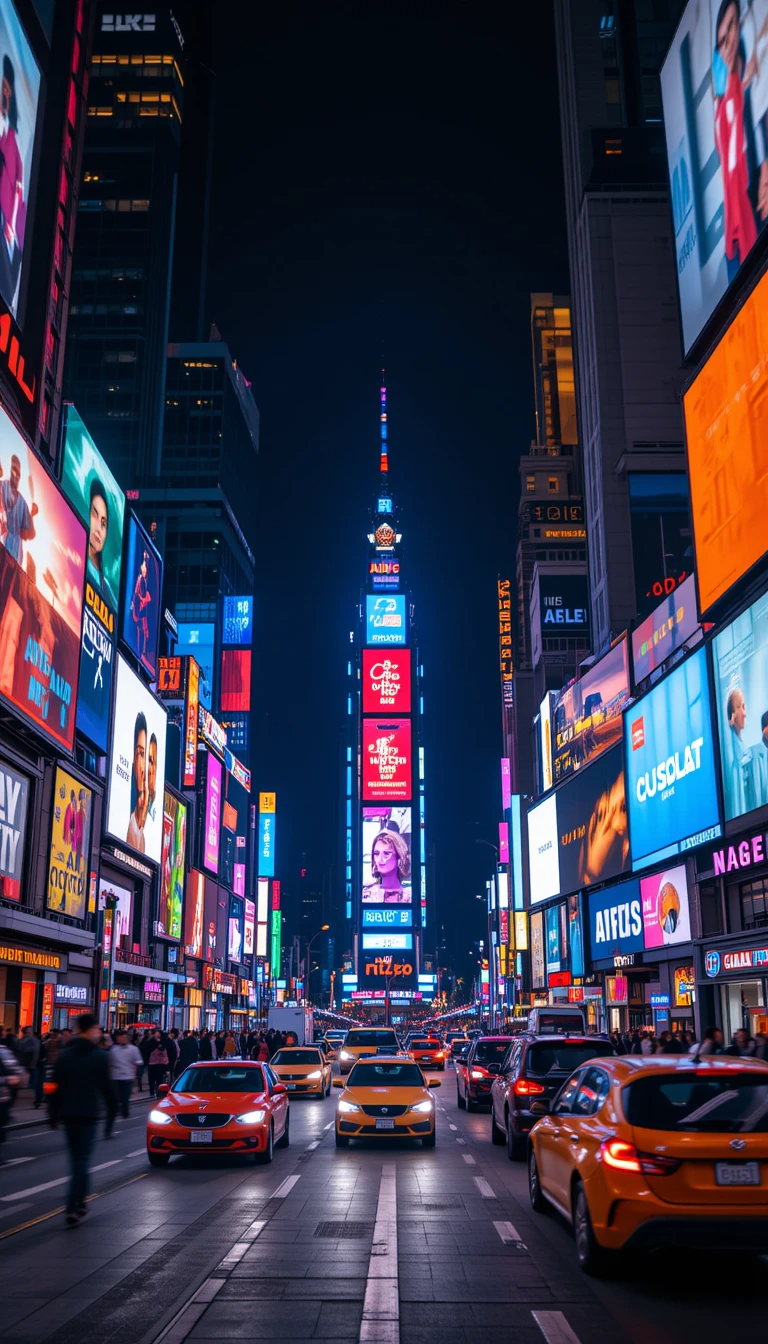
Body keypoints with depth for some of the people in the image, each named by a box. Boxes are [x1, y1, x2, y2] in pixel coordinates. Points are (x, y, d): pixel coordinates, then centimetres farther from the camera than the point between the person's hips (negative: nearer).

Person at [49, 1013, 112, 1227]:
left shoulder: (65, 1054, 3)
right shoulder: (100, 1056, -8)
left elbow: (56, 1087, 3)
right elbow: (105, 1087, -6)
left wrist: (54, 1114, 9)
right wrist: (111, 1107, 9)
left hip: (68, 1113, 4)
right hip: (89, 1113, -4)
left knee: (76, 1157, 18)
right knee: (82, 1158, -2)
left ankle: (79, 1201, 24)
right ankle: (72, 1208, -10)